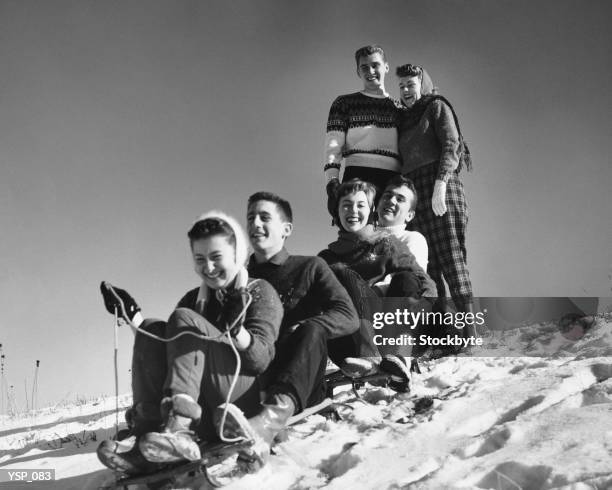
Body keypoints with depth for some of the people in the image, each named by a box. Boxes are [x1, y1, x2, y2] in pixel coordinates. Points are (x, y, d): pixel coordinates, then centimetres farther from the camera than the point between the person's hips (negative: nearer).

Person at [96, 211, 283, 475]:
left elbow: (262, 360, -10)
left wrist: (237, 330, -29)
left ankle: (179, 429, -39)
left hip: (246, 398, -5)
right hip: (204, 413, 5)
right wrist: (133, 316, -1)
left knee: (184, 319, -19)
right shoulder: (193, 299, 21)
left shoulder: (259, 291, 5)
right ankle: (145, 436, -32)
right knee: (152, 334, -13)